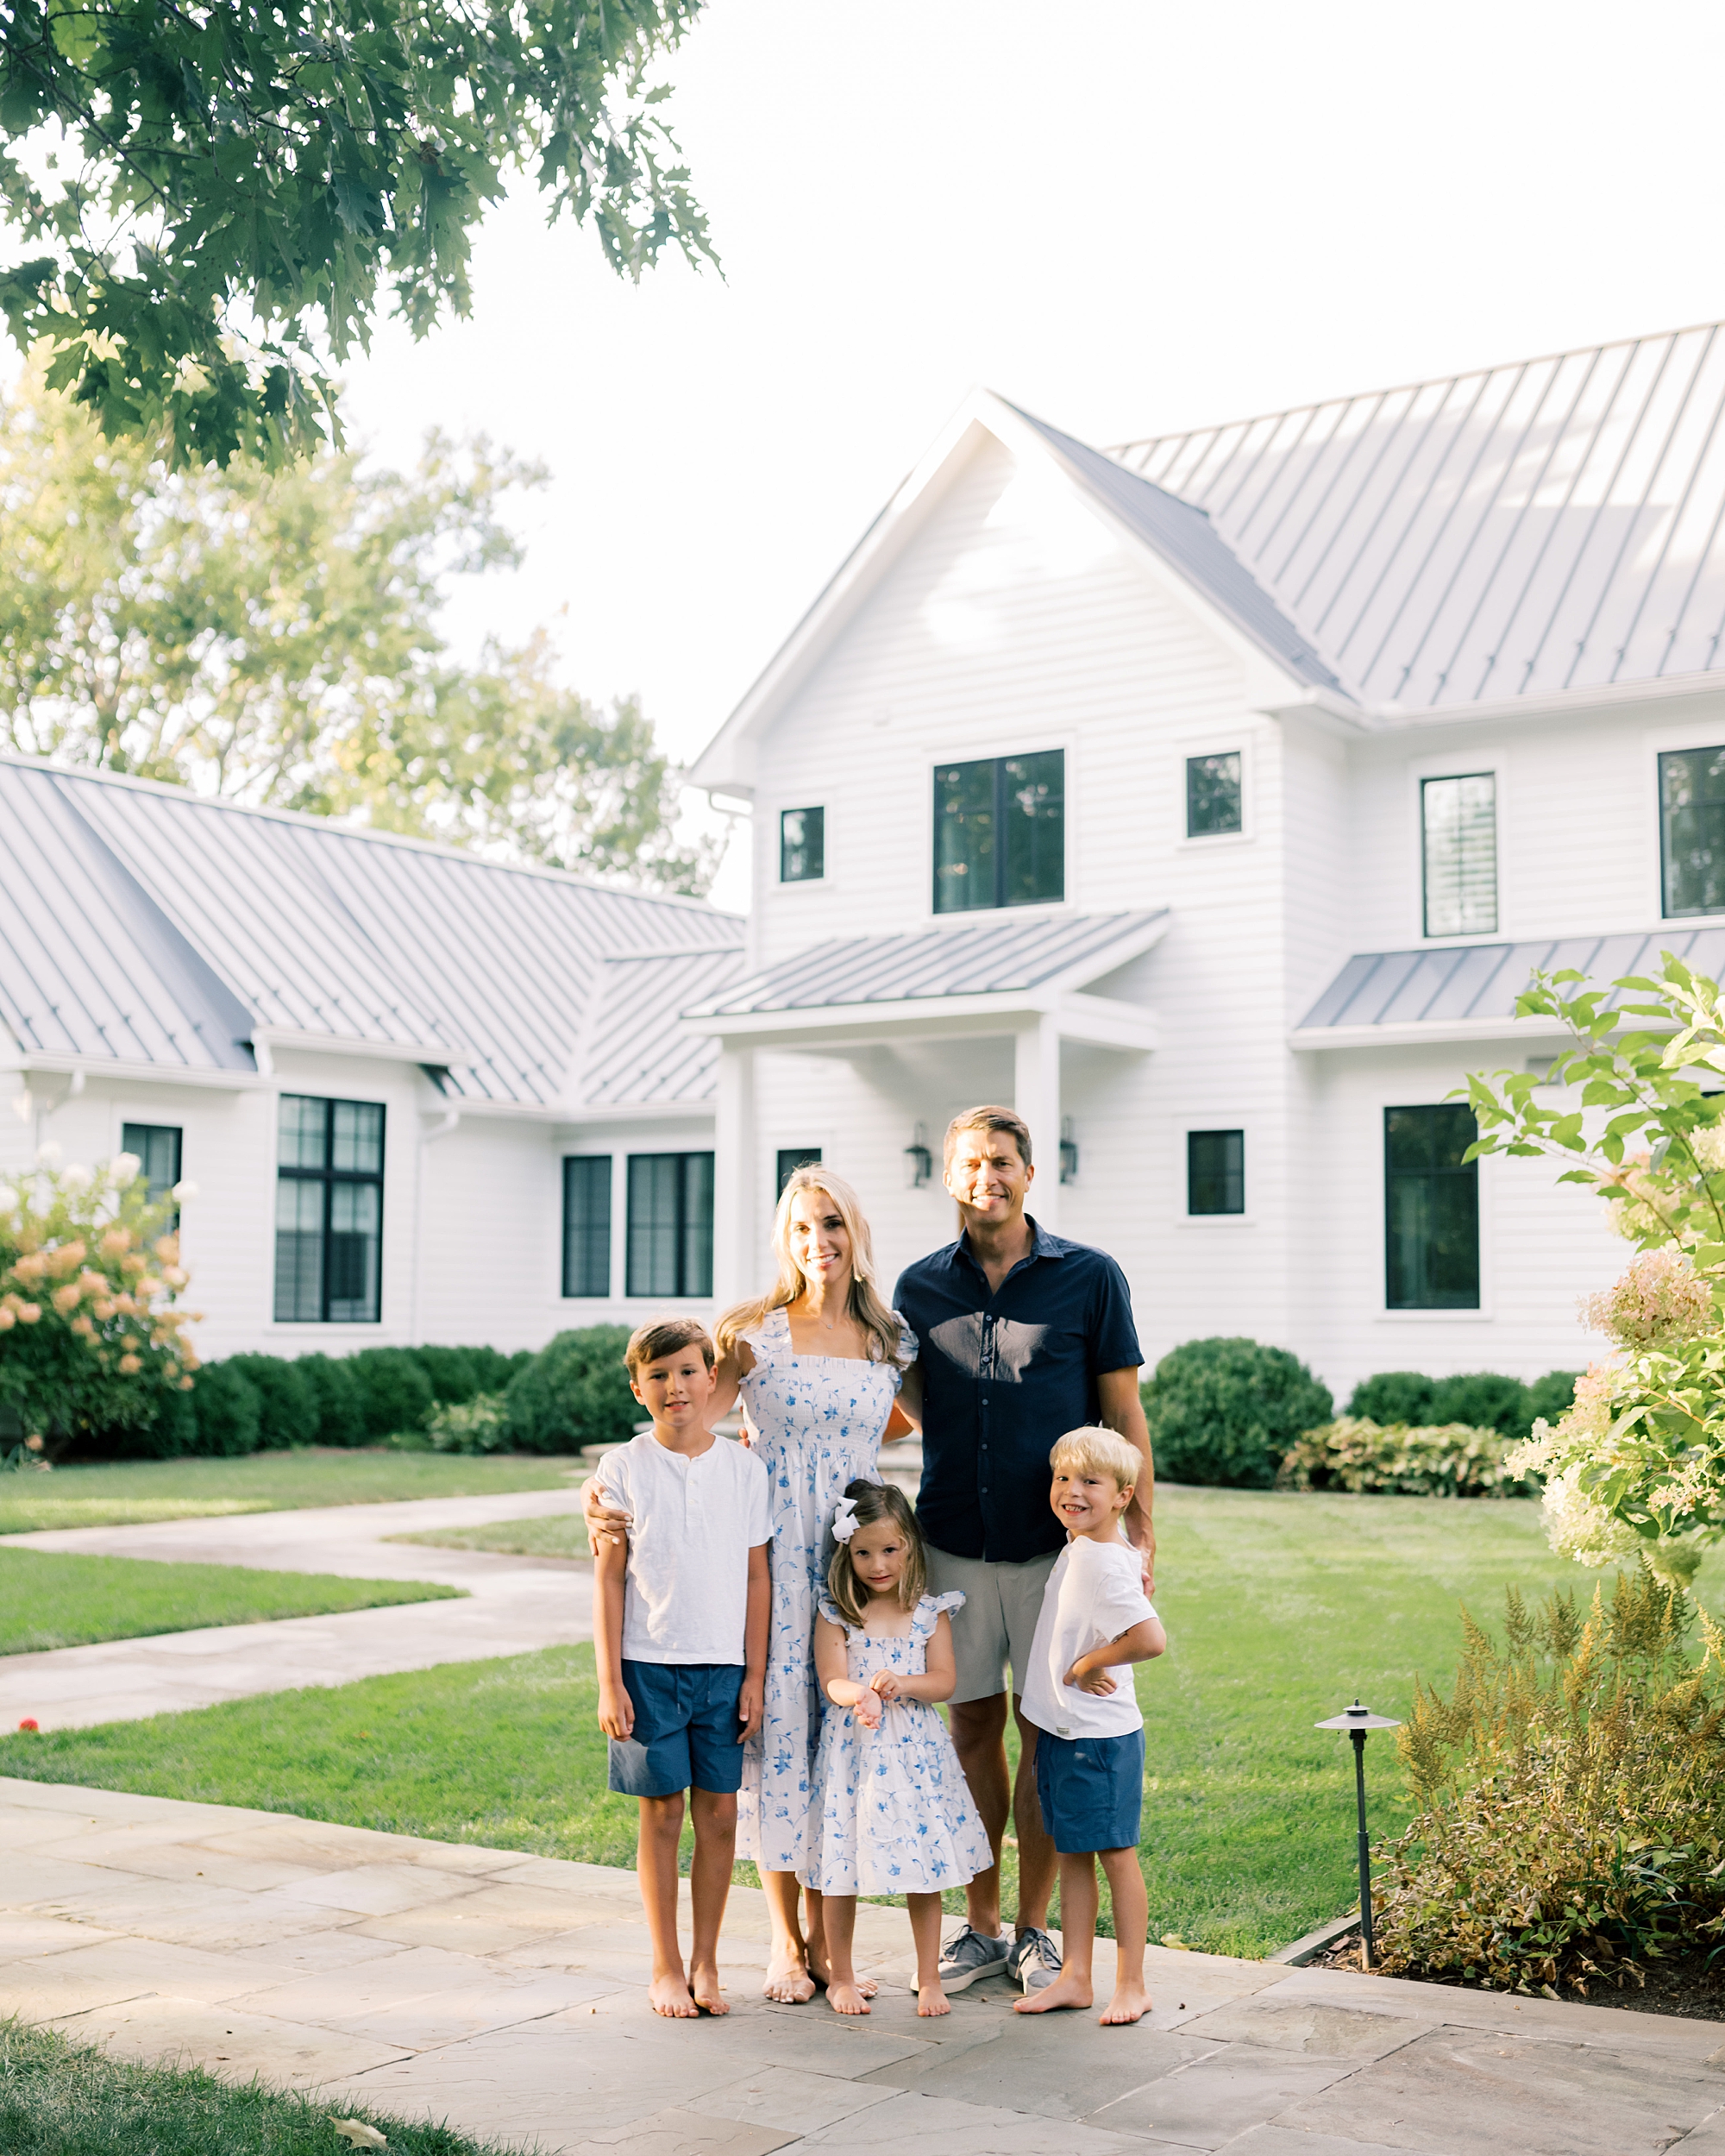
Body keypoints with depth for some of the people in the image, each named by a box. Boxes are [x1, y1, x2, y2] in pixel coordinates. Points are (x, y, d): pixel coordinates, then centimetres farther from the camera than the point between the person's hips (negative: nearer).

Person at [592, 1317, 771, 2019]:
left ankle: (706, 1962, 18)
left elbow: (756, 1577, 6)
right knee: (662, 1813, 4)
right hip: (649, 1664, -2)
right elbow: (608, 1578, -1)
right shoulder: (624, 1468, -2)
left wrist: (755, 1676, 2)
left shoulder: (743, 1468, 3)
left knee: (719, 1812, 4)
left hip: (724, 1666, 2)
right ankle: (666, 1967, 17)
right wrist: (609, 1682, -5)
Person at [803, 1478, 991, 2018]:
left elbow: (944, 1681, -3)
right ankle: (841, 1977, 22)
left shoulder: (931, 1613, 3)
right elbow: (832, 1680, -11)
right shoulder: (835, 1614, -1)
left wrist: (901, 1683, -23)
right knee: (843, 1868, 4)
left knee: (926, 1868, 4)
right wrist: (860, 1695, -33)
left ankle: (929, 1978, 19)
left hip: (916, 1750, 1)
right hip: (853, 1750, -1)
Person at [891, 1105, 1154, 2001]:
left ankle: (1035, 1931, 16)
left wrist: (1139, 1530, -3)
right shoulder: (920, 1287, 6)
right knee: (972, 1729, 8)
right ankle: (980, 1927, 20)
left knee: (1045, 1735, 3)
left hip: (1054, 1546, -2)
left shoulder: (1089, 1277, -1)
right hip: (953, 1546, 2)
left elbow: (1123, 1414, 1)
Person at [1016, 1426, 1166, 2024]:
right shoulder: (1077, 1548, 5)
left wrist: (1087, 1665, -19)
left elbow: (1151, 1639, -31)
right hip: (1059, 1729, 9)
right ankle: (1075, 1977, 22)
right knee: (1070, 1853, 14)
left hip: (1100, 1735, -9)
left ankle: (1131, 1985, 12)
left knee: (1114, 1854, 2)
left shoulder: (1108, 1567, -21)